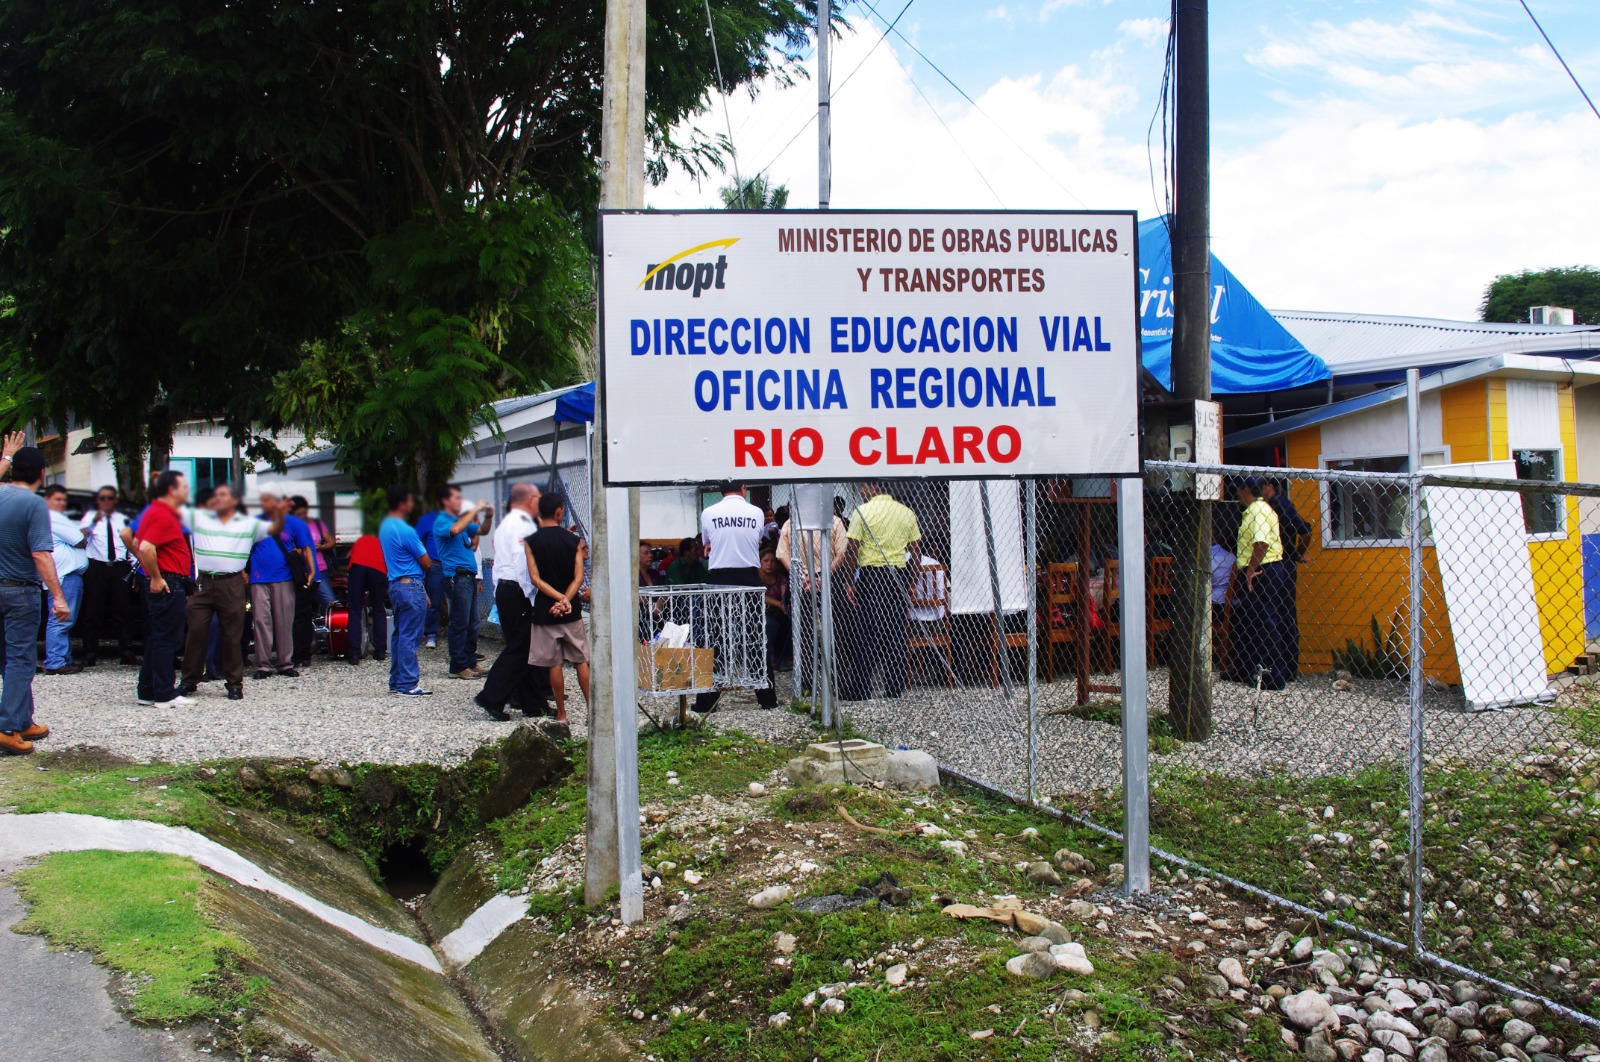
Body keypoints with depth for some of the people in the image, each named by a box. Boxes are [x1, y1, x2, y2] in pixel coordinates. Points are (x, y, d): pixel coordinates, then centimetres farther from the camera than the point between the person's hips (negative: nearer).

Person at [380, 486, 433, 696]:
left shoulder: (384, 527, 11)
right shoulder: (406, 531, -18)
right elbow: (426, 562, -12)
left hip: (395, 584, 10)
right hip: (411, 586, -10)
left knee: (400, 634, 14)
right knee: (410, 637, -6)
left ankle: (396, 680, 19)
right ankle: (407, 685, -5)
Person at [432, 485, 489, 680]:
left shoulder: (461, 519, 19)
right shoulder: (441, 521, -7)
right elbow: (455, 529, -29)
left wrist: (487, 515, 7)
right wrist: (474, 510, -21)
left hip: (469, 576, 9)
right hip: (457, 576, -9)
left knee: (472, 624, 11)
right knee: (460, 624, -7)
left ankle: (471, 662, 17)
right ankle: (458, 667, -3)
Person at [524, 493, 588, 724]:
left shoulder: (530, 542, -5)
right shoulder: (574, 541, -2)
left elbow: (535, 579, -11)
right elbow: (578, 578, -9)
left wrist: (560, 598, -13)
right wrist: (566, 600, -14)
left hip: (545, 610, -1)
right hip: (572, 610, 1)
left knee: (554, 664, 4)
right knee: (581, 661, 9)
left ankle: (561, 714, 8)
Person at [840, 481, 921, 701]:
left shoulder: (862, 511, -5)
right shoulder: (907, 513, 9)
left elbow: (851, 551, -9)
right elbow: (917, 551, 10)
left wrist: (848, 581, -2)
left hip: (870, 574, -4)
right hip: (898, 574, 4)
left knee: (867, 632, -1)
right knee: (896, 632, 7)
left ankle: (859, 688, -1)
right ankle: (895, 687, 8)